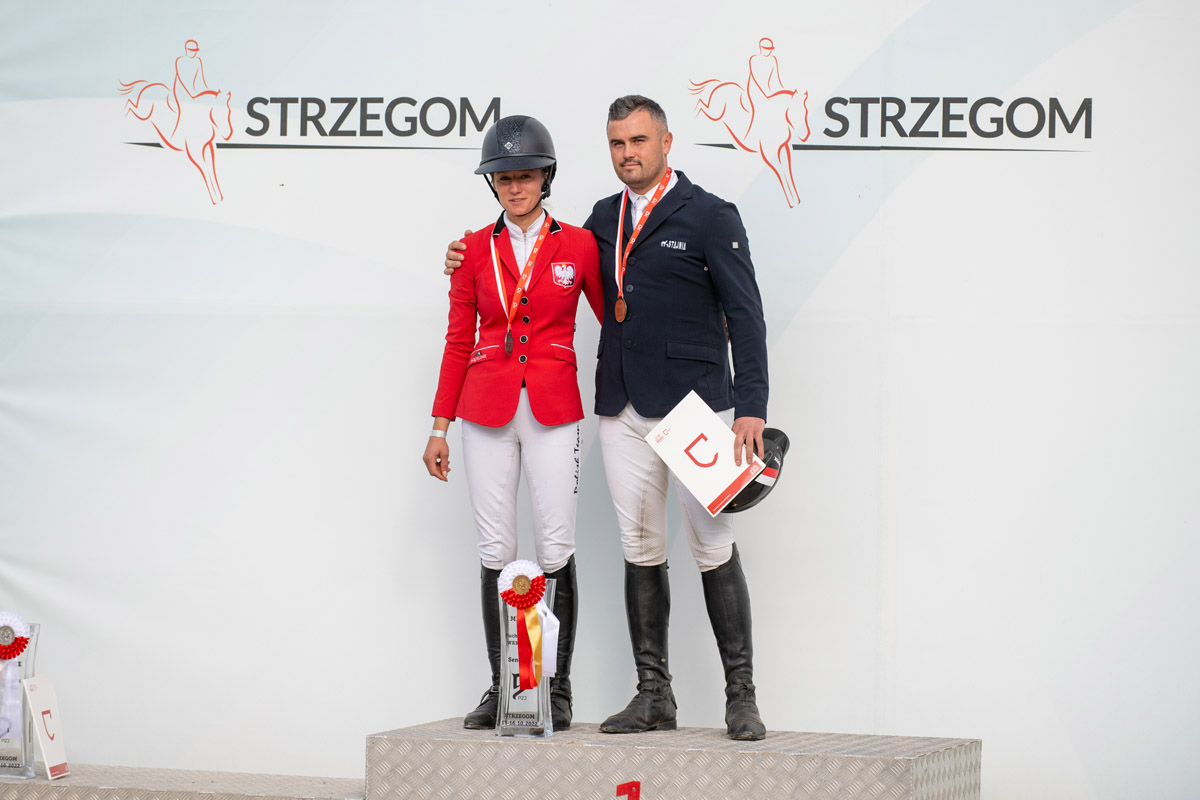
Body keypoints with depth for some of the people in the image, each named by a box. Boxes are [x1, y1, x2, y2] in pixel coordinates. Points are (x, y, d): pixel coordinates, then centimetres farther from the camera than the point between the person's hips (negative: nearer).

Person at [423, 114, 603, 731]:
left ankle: (558, 689, 4)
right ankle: (500, 686, 9)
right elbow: (458, 342, 9)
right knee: (495, 551, 2)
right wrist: (439, 427, 6)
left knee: (556, 551, -4)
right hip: (487, 411, 2)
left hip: (552, 412, -2)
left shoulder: (577, 245, 3)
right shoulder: (476, 249, 7)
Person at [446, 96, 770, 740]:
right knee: (640, 549, 6)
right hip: (623, 409, 5)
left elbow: (745, 316, -5)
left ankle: (741, 695, 2)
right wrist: (474, 259, 15)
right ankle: (653, 696, 11)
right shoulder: (604, 218, 15)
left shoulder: (709, 216, -2)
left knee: (713, 547, -4)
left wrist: (751, 406, -14)